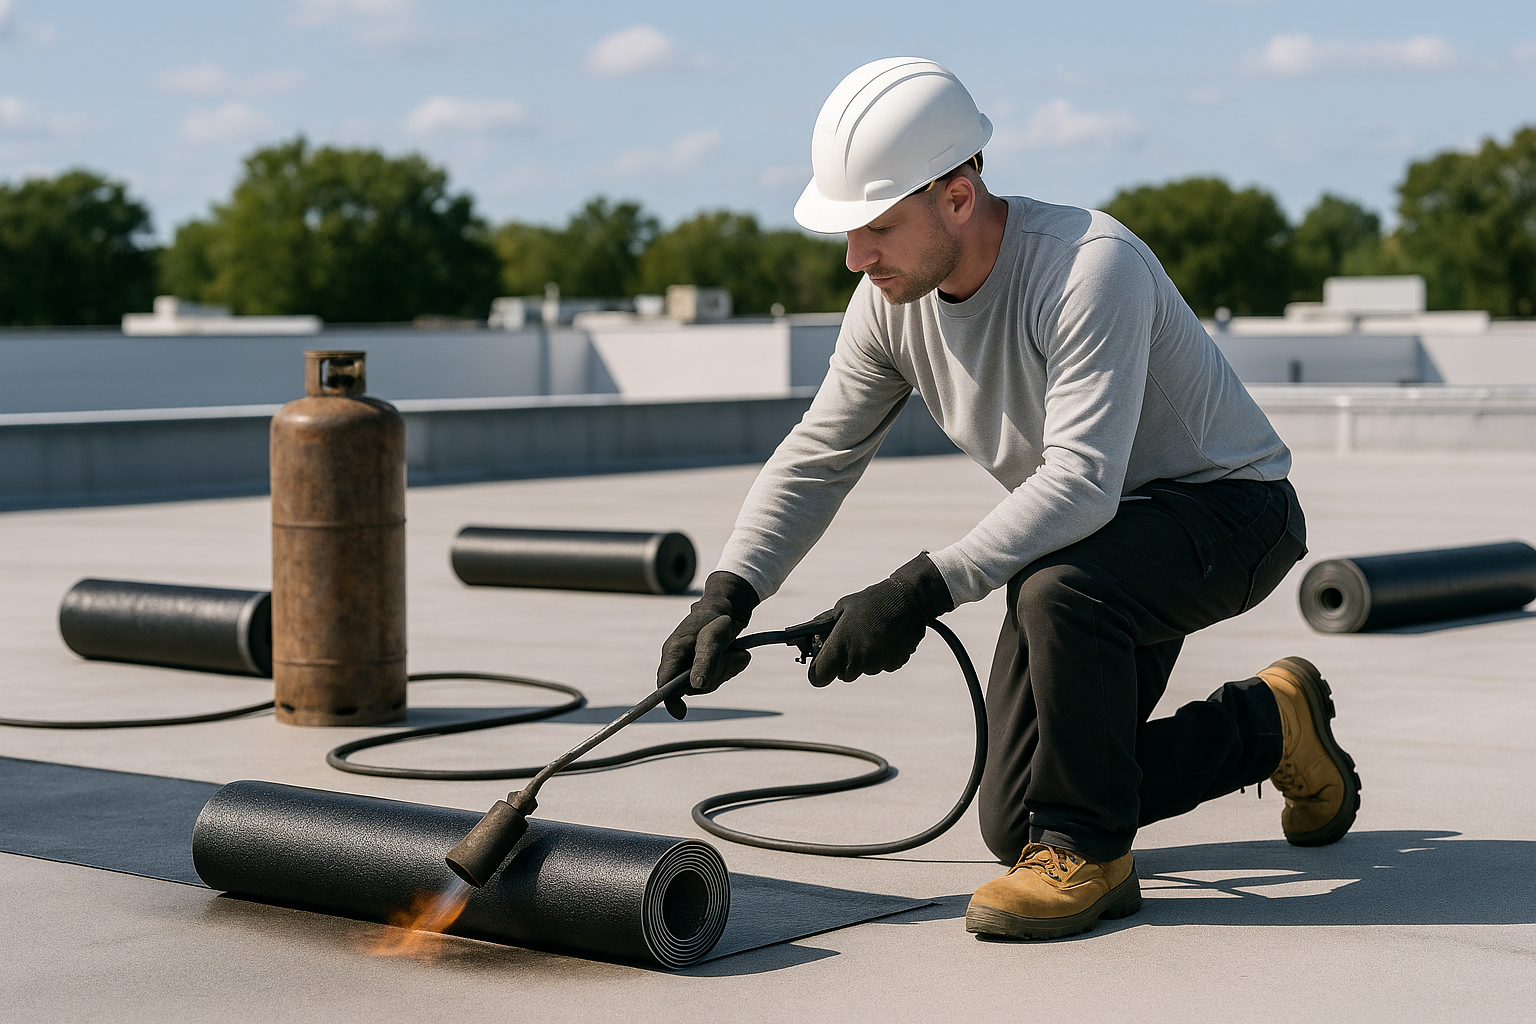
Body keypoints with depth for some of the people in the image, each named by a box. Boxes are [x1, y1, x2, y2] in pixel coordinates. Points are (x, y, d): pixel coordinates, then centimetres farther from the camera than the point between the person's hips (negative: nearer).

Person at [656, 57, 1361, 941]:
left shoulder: (1090, 265, -31)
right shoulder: (891, 300, -8)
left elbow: (1081, 483, -38)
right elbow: (817, 458, -1)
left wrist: (924, 589, -43)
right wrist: (730, 592, -14)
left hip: (1229, 511, -8)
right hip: (1096, 542, 8)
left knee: (1058, 588, -40)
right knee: (1016, 824, 4)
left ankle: (1090, 854, -15)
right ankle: (1268, 725, 25)